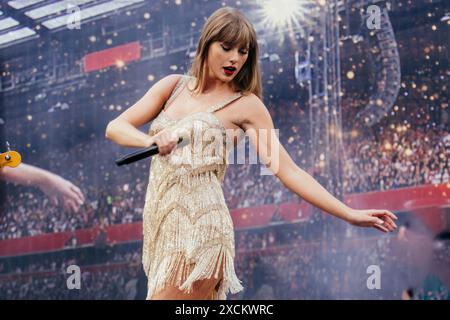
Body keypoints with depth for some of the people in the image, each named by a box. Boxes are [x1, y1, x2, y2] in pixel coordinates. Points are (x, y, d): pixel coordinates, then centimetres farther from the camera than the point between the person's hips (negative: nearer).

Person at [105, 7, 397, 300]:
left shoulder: (246, 104, 1)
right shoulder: (174, 86, 13)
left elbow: (288, 171, -4)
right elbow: (115, 128, 7)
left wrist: (349, 214, -12)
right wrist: (153, 141, -16)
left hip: (198, 229, -5)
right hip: (160, 226, 5)